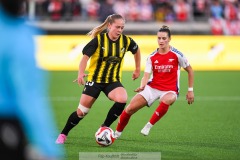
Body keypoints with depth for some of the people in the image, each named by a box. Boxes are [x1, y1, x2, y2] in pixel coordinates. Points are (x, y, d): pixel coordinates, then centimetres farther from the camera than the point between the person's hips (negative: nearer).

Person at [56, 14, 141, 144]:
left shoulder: (126, 41, -5)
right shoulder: (99, 39, -15)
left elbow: (136, 50, 16)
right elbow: (86, 56, -23)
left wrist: (137, 69, 21)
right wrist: (81, 73, -39)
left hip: (113, 81, 2)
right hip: (95, 80, -2)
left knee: (122, 99, -30)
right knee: (81, 112, 0)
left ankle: (104, 127, -10)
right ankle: (63, 135, 24)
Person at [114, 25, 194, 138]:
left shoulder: (177, 55, -8)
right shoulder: (152, 57, -1)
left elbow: (190, 70, 4)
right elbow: (146, 75, -8)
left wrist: (190, 90, 2)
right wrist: (142, 86, -30)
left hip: (169, 91, -3)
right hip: (152, 88, 3)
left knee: (166, 100, -41)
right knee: (130, 108, -8)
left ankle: (149, 126, -24)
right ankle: (117, 133, 13)